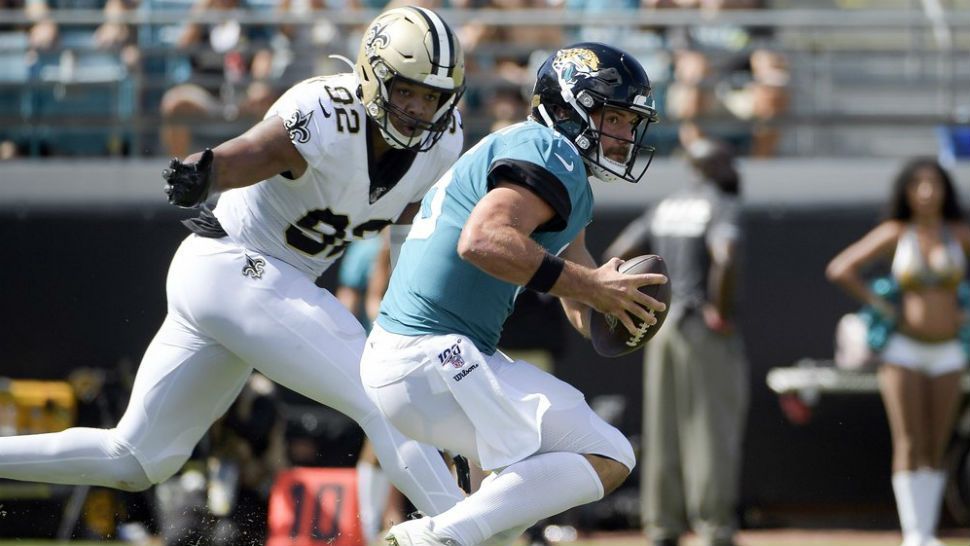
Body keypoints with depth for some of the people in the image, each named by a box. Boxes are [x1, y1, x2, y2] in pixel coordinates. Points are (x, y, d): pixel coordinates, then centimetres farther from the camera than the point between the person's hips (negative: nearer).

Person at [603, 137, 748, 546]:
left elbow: (617, 256, 11)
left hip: (661, 326, 7)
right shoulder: (721, 206, -8)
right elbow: (725, 259, -27)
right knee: (713, 432, -3)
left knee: (663, 434, 9)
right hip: (705, 330, -7)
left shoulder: (664, 208, 13)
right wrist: (722, 312, -16)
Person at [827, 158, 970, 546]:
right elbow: (840, 270, -1)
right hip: (903, 349, -2)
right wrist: (879, 306, -4)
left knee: (935, 449, 4)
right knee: (908, 444, -8)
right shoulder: (895, 234, -2)